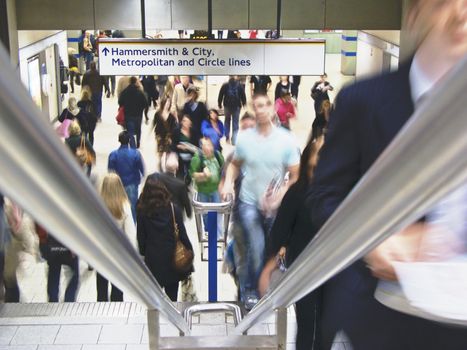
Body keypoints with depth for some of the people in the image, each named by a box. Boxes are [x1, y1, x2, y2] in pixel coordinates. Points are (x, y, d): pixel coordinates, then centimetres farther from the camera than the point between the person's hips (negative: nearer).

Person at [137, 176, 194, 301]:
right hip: (172, 258, 0)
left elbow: (140, 237, -2)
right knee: (172, 296, 12)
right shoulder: (174, 209, -11)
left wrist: (143, 253, 12)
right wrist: (190, 250, 4)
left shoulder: (143, 211, -8)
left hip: (152, 259, 0)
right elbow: (182, 234, -8)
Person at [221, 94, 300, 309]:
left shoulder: (286, 140, -10)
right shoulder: (244, 138, -6)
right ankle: (249, 291, 14)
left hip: (276, 206, 1)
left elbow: (296, 176, -8)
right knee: (257, 250, -10)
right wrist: (228, 183, -5)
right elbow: (235, 164, 12)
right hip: (249, 203, -1)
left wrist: (280, 194, -23)